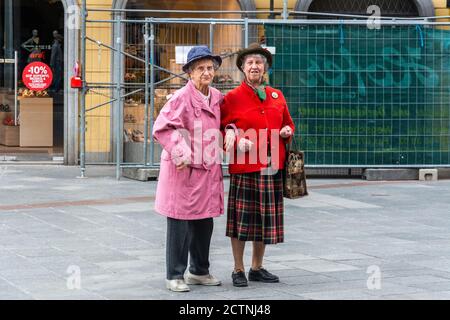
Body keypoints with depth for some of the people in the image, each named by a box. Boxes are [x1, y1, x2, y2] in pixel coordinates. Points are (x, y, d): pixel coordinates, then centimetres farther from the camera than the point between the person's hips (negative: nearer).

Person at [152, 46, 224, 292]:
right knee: (180, 224, -2)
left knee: (204, 222, 14)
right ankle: (175, 276, 7)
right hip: (183, 170, -7)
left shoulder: (216, 97, 10)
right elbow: (161, 128, -16)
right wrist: (181, 155, -21)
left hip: (208, 170, 7)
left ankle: (199, 271, 29)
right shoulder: (181, 98, -13)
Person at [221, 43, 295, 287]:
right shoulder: (232, 97, -2)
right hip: (245, 165, -5)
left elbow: (288, 123, 22)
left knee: (266, 217, 10)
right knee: (242, 217, -1)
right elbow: (222, 130, 0)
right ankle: (238, 270, 10)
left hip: (272, 166, 5)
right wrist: (237, 140, -17)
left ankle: (257, 268, 23)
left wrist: (287, 131, 0)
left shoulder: (277, 96, 11)